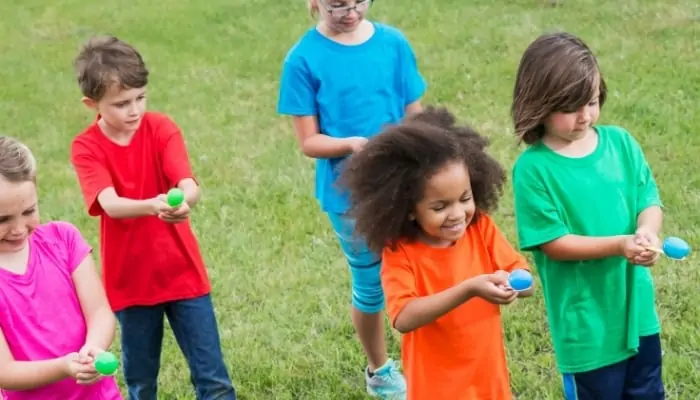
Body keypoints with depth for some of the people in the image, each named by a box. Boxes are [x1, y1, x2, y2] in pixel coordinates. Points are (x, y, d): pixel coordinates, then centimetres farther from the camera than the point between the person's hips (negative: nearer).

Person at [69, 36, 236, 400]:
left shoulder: (161, 128, -7)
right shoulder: (86, 148, -10)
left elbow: (189, 185, -21)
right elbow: (111, 204, -26)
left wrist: (184, 200, -45)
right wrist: (152, 206, -46)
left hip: (182, 272, 1)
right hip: (129, 279, 0)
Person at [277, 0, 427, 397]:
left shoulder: (393, 43, -3)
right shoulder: (304, 59, -11)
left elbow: (415, 115, 3)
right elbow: (309, 142, -9)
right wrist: (352, 145, -26)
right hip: (350, 193, -2)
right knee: (371, 285, 13)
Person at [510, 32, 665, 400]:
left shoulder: (620, 142, -2)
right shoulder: (533, 168, -16)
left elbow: (649, 199, 1)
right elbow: (552, 242, -17)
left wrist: (647, 232, -22)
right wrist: (620, 245, -26)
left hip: (636, 307, 5)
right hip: (586, 319, -5)